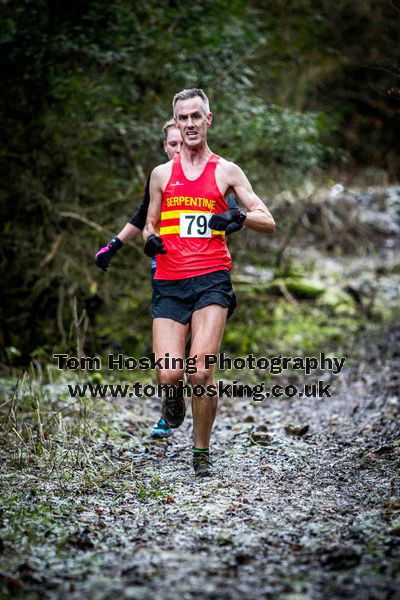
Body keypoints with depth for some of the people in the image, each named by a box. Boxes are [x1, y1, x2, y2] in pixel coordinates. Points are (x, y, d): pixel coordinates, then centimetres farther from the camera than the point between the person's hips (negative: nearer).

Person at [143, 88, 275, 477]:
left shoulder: (226, 171, 9)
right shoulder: (161, 174, 15)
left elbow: (268, 223, 7)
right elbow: (150, 223, 26)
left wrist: (238, 216, -14)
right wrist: (150, 239, 1)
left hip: (211, 279, -2)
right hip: (169, 283, 2)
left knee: (201, 372, -15)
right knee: (168, 375, -12)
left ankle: (202, 453, 4)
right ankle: (176, 395, 26)